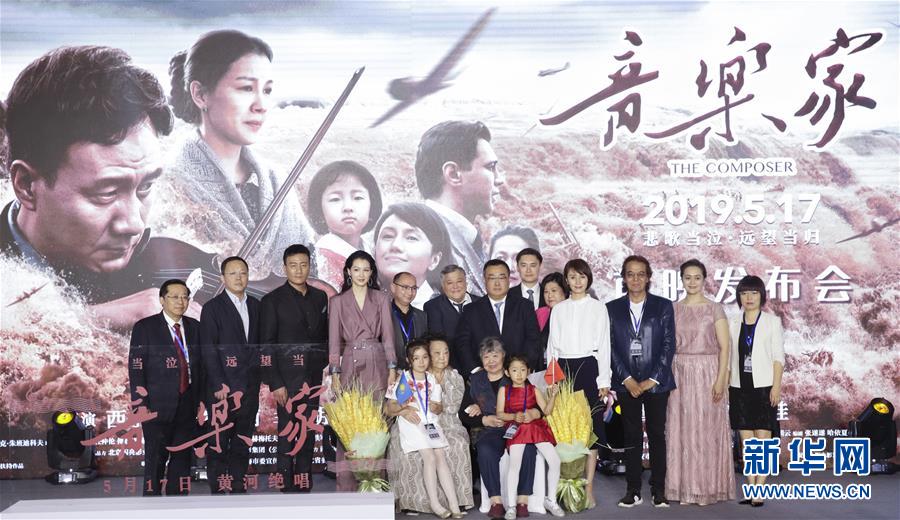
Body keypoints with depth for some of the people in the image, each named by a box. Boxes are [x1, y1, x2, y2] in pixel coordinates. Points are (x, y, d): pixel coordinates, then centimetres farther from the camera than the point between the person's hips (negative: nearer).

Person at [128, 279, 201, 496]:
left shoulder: (194, 327, 10)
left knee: (182, 458, 10)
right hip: (157, 406, -4)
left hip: (187, 404, 4)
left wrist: (201, 399, 7)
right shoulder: (145, 327, -3)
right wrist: (141, 404, -12)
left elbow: (200, 365, 12)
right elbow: (135, 368, -6)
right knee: (155, 459, 3)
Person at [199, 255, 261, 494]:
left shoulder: (255, 306, 12)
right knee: (218, 445, 0)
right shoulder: (212, 308, -3)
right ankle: (218, 491, 7)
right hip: (223, 388, -5)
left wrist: (257, 377, 7)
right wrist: (219, 386, -13)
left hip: (249, 388, 5)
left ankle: (239, 489, 17)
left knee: (242, 444, 10)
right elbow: (208, 350, -8)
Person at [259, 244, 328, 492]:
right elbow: (266, 346, -6)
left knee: (308, 438, 9)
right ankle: (286, 489, 5)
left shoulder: (320, 297, 10)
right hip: (287, 381, -4)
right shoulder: (272, 301, -4)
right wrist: (275, 384, -12)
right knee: (287, 439, -1)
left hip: (313, 380, 5)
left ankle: (305, 489, 16)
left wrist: (322, 368, 7)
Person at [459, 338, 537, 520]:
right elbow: (463, 415, 9)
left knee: (528, 449, -33)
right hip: (488, 431, 1)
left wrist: (533, 413, -18)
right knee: (486, 451, -34)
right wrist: (485, 420, -8)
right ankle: (496, 501, -29)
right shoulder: (475, 381, 15)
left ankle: (522, 500, -27)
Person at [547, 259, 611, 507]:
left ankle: (588, 488, 3)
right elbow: (552, 345, 11)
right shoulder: (558, 309, 10)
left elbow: (604, 345, 1)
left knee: (591, 425, -2)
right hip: (564, 368, 2)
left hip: (589, 368, -2)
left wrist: (604, 381, -5)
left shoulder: (598, 308, 4)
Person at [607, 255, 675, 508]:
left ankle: (658, 489, 12)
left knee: (657, 435, 4)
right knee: (631, 437, 4)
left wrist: (653, 379, -8)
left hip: (656, 381, -1)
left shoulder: (663, 306, 4)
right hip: (626, 383, 1)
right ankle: (633, 490, 10)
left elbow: (669, 344, -1)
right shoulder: (612, 308, 6)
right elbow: (610, 347, 1)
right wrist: (627, 379, -8)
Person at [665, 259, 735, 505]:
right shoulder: (673, 310, 8)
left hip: (707, 374, -3)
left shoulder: (715, 309, -1)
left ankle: (708, 487, 10)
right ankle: (685, 488, 13)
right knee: (682, 430, 5)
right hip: (679, 375, 3)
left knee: (706, 430, 1)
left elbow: (724, 347, -5)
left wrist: (721, 380, -14)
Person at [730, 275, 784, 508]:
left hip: (763, 386, -4)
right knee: (746, 441, 5)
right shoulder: (734, 324, 11)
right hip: (740, 387, 4)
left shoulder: (772, 322, 2)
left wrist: (776, 386, -11)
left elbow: (778, 357, -2)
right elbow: (729, 357, 12)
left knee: (763, 440, -7)